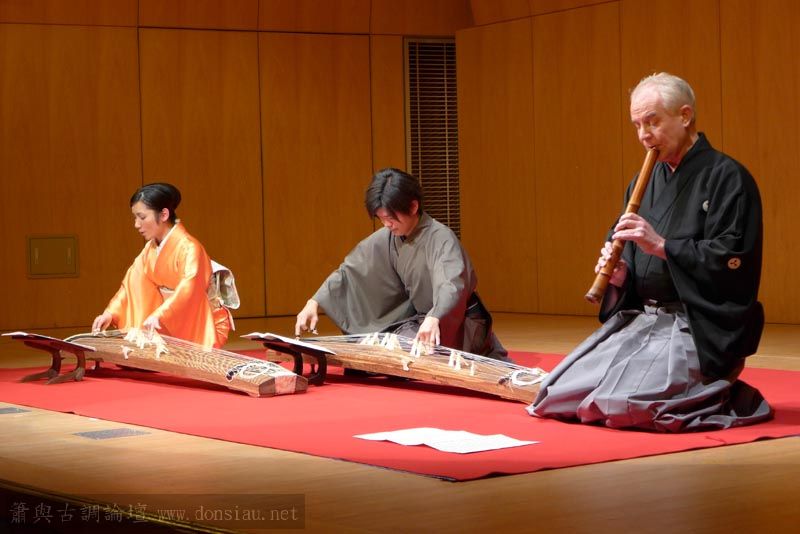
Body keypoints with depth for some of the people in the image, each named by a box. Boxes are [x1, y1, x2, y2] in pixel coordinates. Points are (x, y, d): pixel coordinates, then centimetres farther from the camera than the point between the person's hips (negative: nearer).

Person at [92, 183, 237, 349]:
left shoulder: (189, 248, -23)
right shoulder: (151, 248, 3)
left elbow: (189, 289, -37)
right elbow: (133, 283, 2)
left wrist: (159, 316, -50)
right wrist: (110, 314, -12)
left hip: (203, 329, -7)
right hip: (174, 326, 7)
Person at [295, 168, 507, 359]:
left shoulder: (441, 238, -25)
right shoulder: (386, 239, -5)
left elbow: (451, 286, -41)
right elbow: (349, 270, 2)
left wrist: (434, 319, -61)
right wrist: (314, 303, -11)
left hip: (458, 322, -7)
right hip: (419, 317, 7)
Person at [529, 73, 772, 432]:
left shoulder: (726, 178, -7)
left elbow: (730, 261, -16)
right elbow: (622, 251, 18)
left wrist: (661, 245, -20)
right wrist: (619, 276, -5)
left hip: (698, 329, -7)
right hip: (639, 319, 7)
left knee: (623, 402, -24)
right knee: (561, 393, -5)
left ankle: (718, 395, 4)